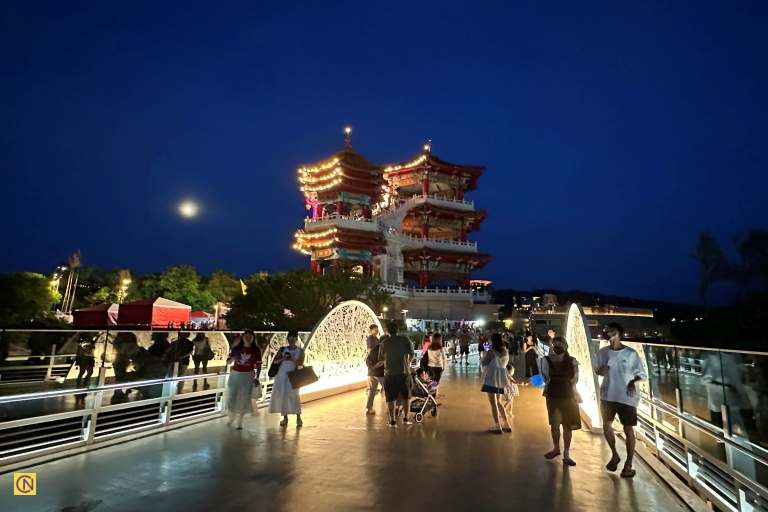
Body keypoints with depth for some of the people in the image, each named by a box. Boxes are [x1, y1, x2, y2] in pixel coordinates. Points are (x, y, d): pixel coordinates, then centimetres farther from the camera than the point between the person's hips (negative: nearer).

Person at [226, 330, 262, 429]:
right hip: (235, 374, 2)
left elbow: (258, 365, -1)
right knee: (231, 396, 6)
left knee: (244, 398, 2)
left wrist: (257, 377, -8)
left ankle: (240, 421, 15)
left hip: (248, 375, -2)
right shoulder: (236, 348, 2)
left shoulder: (256, 350, -3)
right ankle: (232, 417, 31)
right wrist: (233, 358, -15)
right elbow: (228, 361, 7)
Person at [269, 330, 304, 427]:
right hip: (281, 375, 3)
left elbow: (301, 363, -9)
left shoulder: (300, 351, 0)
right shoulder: (283, 349, 6)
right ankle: (285, 418, 12)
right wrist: (281, 359, -17)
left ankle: (298, 418, -1)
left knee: (293, 396, -9)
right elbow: (274, 361, 2)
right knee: (281, 395, 2)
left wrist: (292, 359, -24)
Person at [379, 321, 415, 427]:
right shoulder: (405, 340, -4)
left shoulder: (384, 342, -3)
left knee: (391, 398, 7)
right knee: (406, 396, 16)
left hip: (389, 373, 0)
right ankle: (406, 419, 19)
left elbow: (380, 358, 3)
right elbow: (412, 354, -1)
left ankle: (392, 421, 7)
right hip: (404, 372, 1)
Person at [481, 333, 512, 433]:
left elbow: (484, 363, -6)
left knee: (493, 403, 0)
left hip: (491, 378, -7)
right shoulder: (505, 352, 6)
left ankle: (497, 426, 1)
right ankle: (506, 425, 19)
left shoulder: (491, 352, -14)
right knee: (498, 402, 19)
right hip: (501, 379, 7)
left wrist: (486, 355, 7)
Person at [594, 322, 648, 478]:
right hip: (608, 395, 3)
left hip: (627, 397, -3)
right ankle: (614, 455, 29)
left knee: (628, 430, 4)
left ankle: (628, 465, 17)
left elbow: (642, 374, -5)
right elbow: (597, 371, 10)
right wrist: (601, 370, -13)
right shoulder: (602, 352, 0)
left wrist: (633, 381, -25)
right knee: (606, 425, 6)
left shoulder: (631, 353, -9)